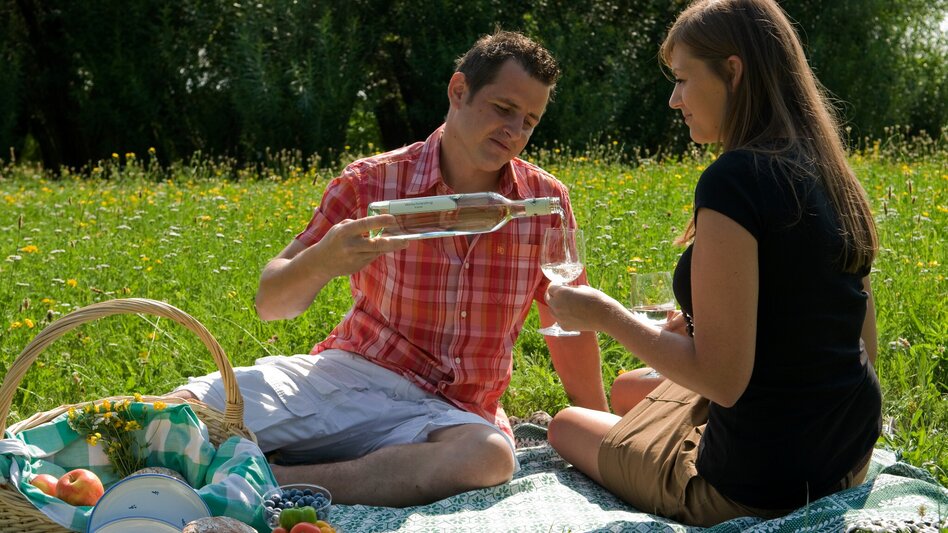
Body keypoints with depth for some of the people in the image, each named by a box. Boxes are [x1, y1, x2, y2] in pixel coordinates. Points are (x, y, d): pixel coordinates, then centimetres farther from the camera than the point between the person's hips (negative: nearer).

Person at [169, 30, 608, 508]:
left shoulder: (546, 201, 2)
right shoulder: (370, 184, -4)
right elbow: (270, 304, -6)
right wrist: (320, 262, -28)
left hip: (449, 411, 3)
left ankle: (271, 482, -33)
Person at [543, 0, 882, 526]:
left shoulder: (734, 180, -23)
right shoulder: (827, 173, 3)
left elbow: (722, 379, -25)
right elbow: (863, 346, 9)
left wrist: (604, 315, -12)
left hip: (759, 487, -8)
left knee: (566, 424, 19)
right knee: (626, 388, 31)